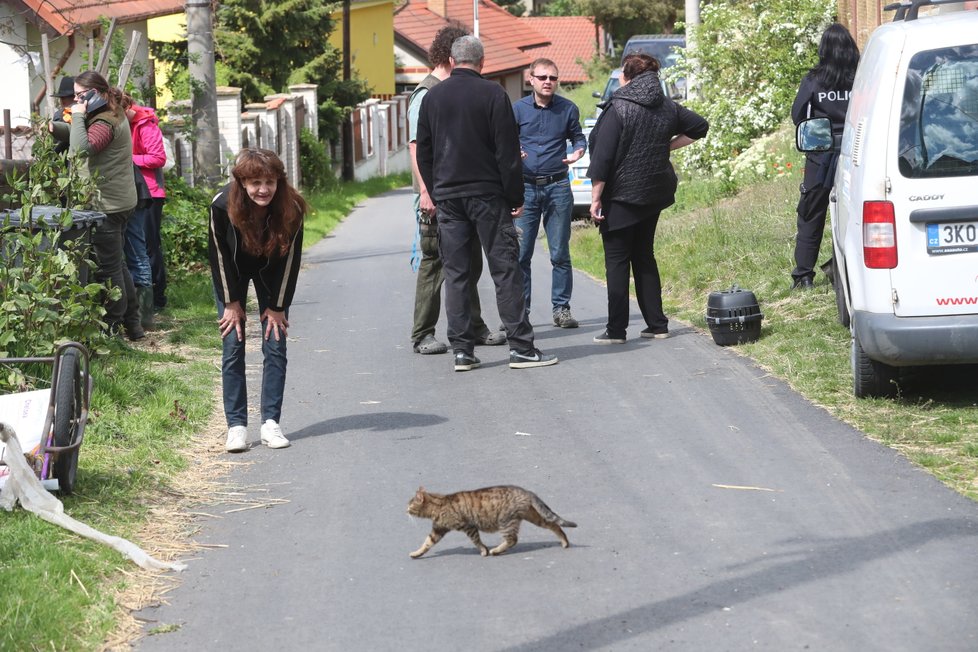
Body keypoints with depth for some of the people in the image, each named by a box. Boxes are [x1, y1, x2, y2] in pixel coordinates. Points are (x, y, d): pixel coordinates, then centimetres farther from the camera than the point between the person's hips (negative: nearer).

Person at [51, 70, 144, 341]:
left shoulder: (104, 123, -19)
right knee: (116, 264, 18)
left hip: (107, 204, -11)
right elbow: (81, 136, 18)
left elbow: (82, 148, -34)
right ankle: (132, 324, 24)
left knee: (108, 267, -4)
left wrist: (78, 116, -22)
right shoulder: (114, 115, 15)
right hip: (119, 203, 11)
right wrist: (55, 127, 1)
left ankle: (112, 328, 2)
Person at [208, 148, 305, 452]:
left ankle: (271, 423, -1)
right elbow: (219, 255, -17)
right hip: (232, 273, -1)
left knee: (275, 346, -6)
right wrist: (231, 302, -11)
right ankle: (236, 426, -5)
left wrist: (277, 306, -11)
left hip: (271, 274, 1)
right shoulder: (222, 206, -32)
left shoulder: (291, 209, -30)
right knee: (233, 347, -7)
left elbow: (290, 258, -17)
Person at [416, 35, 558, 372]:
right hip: (487, 193, -4)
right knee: (505, 268, -2)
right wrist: (515, 196, -3)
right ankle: (520, 347, -4)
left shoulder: (432, 97, 8)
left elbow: (423, 152, 12)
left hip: (447, 196, 4)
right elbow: (507, 151, -8)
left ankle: (461, 350, 3)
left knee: (455, 274, 6)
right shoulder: (492, 93, -6)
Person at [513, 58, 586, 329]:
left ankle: (561, 308, 10)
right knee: (520, 254, -1)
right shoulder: (518, 109, 3)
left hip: (557, 187, 0)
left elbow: (578, 138, 14)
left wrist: (577, 152, -8)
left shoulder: (568, 109, 4)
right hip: (525, 187, 0)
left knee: (560, 253, 3)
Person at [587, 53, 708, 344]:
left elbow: (602, 156, -17)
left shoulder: (618, 109, -14)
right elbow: (699, 126, 16)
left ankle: (616, 329, -1)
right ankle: (657, 325, 15)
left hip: (621, 196, -6)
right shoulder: (667, 107, 6)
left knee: (617, 260, 0)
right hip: (654, 194, 6)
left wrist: (596, 198, -13)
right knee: (645, 257, 16)